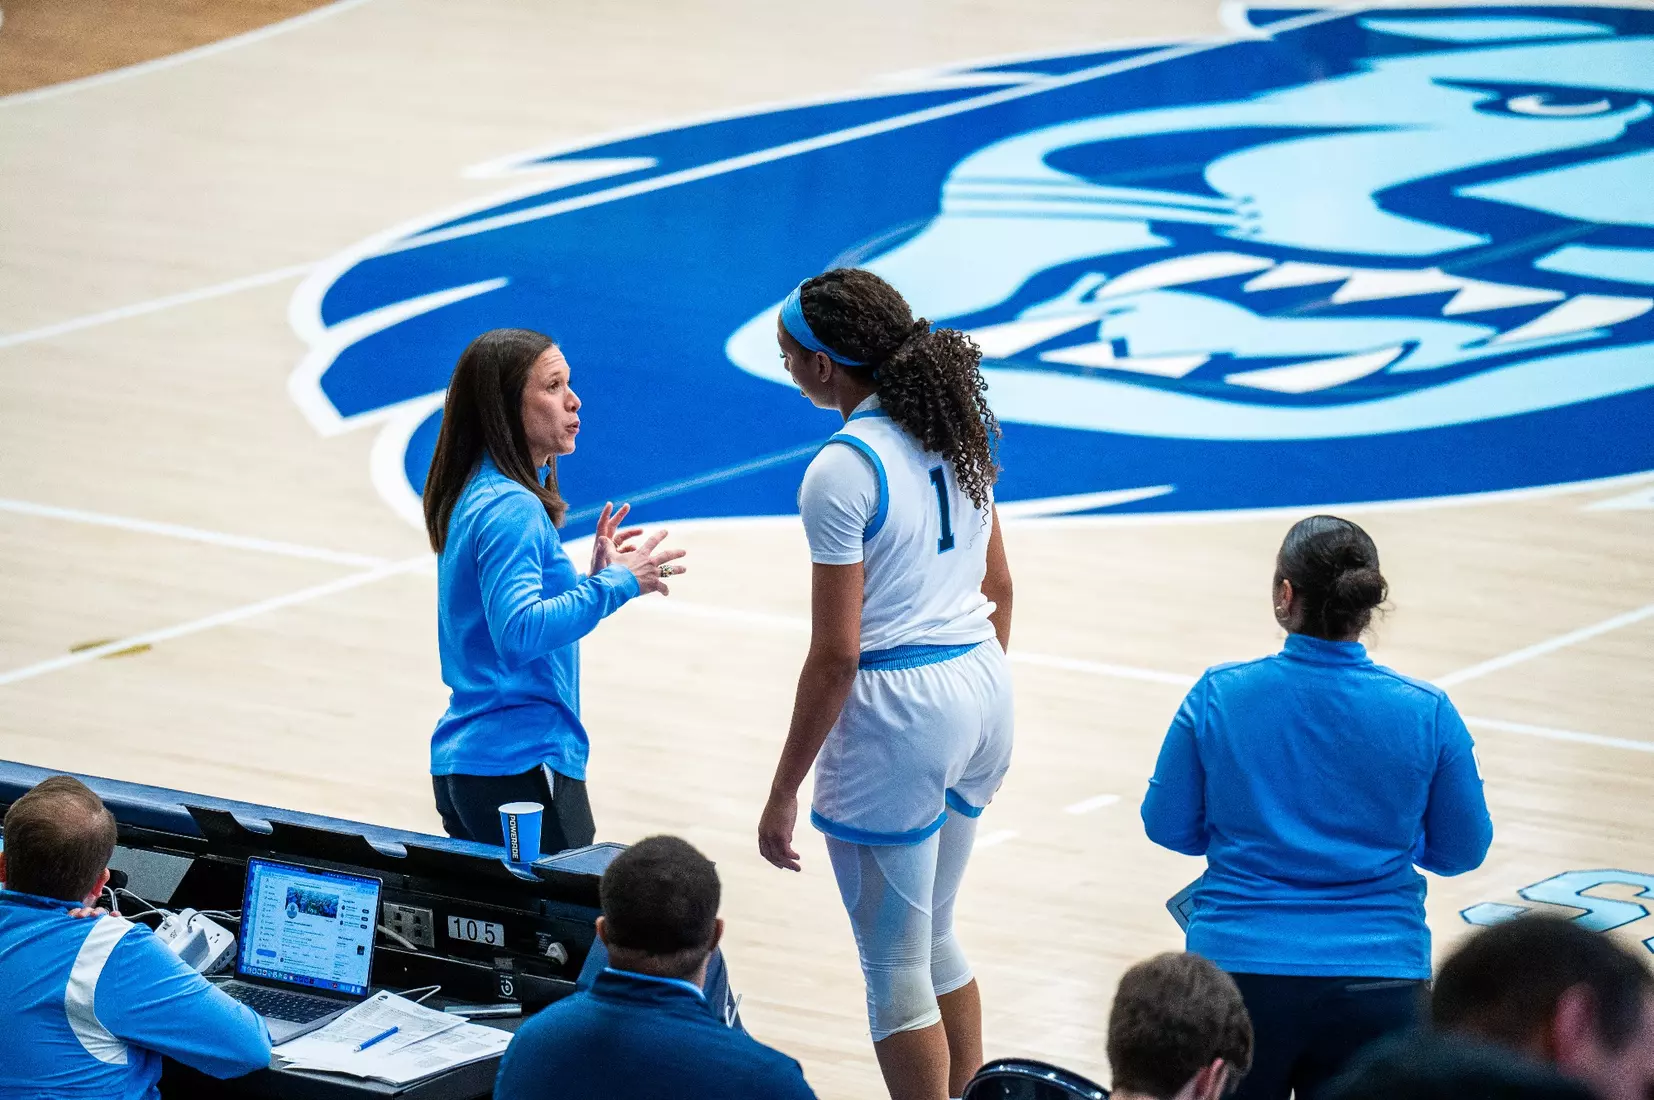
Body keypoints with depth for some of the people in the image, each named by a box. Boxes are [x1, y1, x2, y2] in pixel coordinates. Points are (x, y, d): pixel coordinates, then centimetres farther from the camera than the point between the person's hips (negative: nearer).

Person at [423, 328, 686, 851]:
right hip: (520, 763, -10)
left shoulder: (476, 496, 14)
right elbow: (520, 633, -27)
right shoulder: (512, 509, -16)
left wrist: (589, 577, 15)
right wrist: (616, 584, -21)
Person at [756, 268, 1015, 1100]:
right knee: (936, 939, 23)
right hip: (981, 688, 9)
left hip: (896, 711, -9)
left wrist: (784, 792, -11)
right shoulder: (958, 427, 6)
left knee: (896, 968, 3)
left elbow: (835, 654, -18)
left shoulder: (843, 471, -17)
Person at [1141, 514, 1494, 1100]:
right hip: (1378, 980, 0)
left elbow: (1167, 826, 5)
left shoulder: (1218, 696, -5)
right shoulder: (1427, 713, -4)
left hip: (1239, 967, 0)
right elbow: (1462, 850, 7)